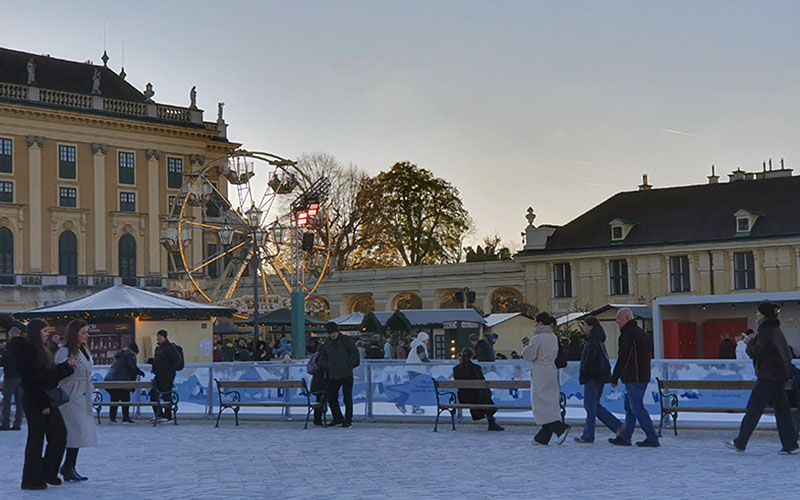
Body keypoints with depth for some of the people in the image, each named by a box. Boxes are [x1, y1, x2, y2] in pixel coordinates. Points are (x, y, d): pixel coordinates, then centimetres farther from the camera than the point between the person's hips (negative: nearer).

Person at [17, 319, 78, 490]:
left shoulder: (41, 350, 15)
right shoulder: (27, 351, -14)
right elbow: (30, 380, -19)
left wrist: (68, 366, 9)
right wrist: (42, 404, -20)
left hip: (47, 400, 9)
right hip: (35, 402, -9)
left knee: (59, 434, 8)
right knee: (36, 438, -2)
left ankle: (48, 472, 19)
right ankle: (32, 480, 7)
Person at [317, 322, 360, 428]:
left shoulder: (346, 340, -5)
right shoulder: (327, 344, 10)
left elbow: (355, 354, -5)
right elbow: (321, 359, 14)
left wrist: (348, 366, -9)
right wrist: (328, 367, -1)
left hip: (346, 375, -5)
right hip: (333, 376, 6)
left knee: (347, 398, -2)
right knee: (331, 397, 10)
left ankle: (348, 420, 6)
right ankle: (337, 418, 24)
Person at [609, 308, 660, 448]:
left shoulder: (628, 334, -15)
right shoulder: (641, 332, 17)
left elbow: (622, 359, -16)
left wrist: (614, 378, -9)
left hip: (633, 378, -10)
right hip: (643, 377, 10)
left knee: (637, 408, -8)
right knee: (630, 407, 14)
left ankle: (652, 438, -9)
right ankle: (625, 437, 18)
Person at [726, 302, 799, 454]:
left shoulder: (766, 332, -15)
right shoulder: (775, 330, 15)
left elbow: (758, 353, -20)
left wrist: (750, 344, -2)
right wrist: (754, 342, 8)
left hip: (768, 377, -9)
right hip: (780, 376, 9)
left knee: (753, 409, -2)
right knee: (782, 409, 8)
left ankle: (740, 443, 4)